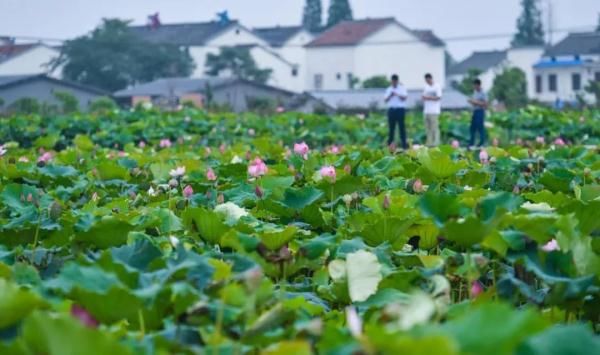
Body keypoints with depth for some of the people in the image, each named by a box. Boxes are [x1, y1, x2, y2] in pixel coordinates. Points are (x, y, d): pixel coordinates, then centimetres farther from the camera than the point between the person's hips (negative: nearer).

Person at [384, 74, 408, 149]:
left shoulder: (402, 88, 5)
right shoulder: (389, 89, 14)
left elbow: (404, 98, -6)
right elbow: (386, 100, 9)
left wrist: (397, 94, -17)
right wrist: (390, 96, -9)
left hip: (400, 109, -3)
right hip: (391, 109, 3)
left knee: (402, 127, -4)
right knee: (391, 127, 4)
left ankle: (404, 145, -4)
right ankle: (389, 144, 8)